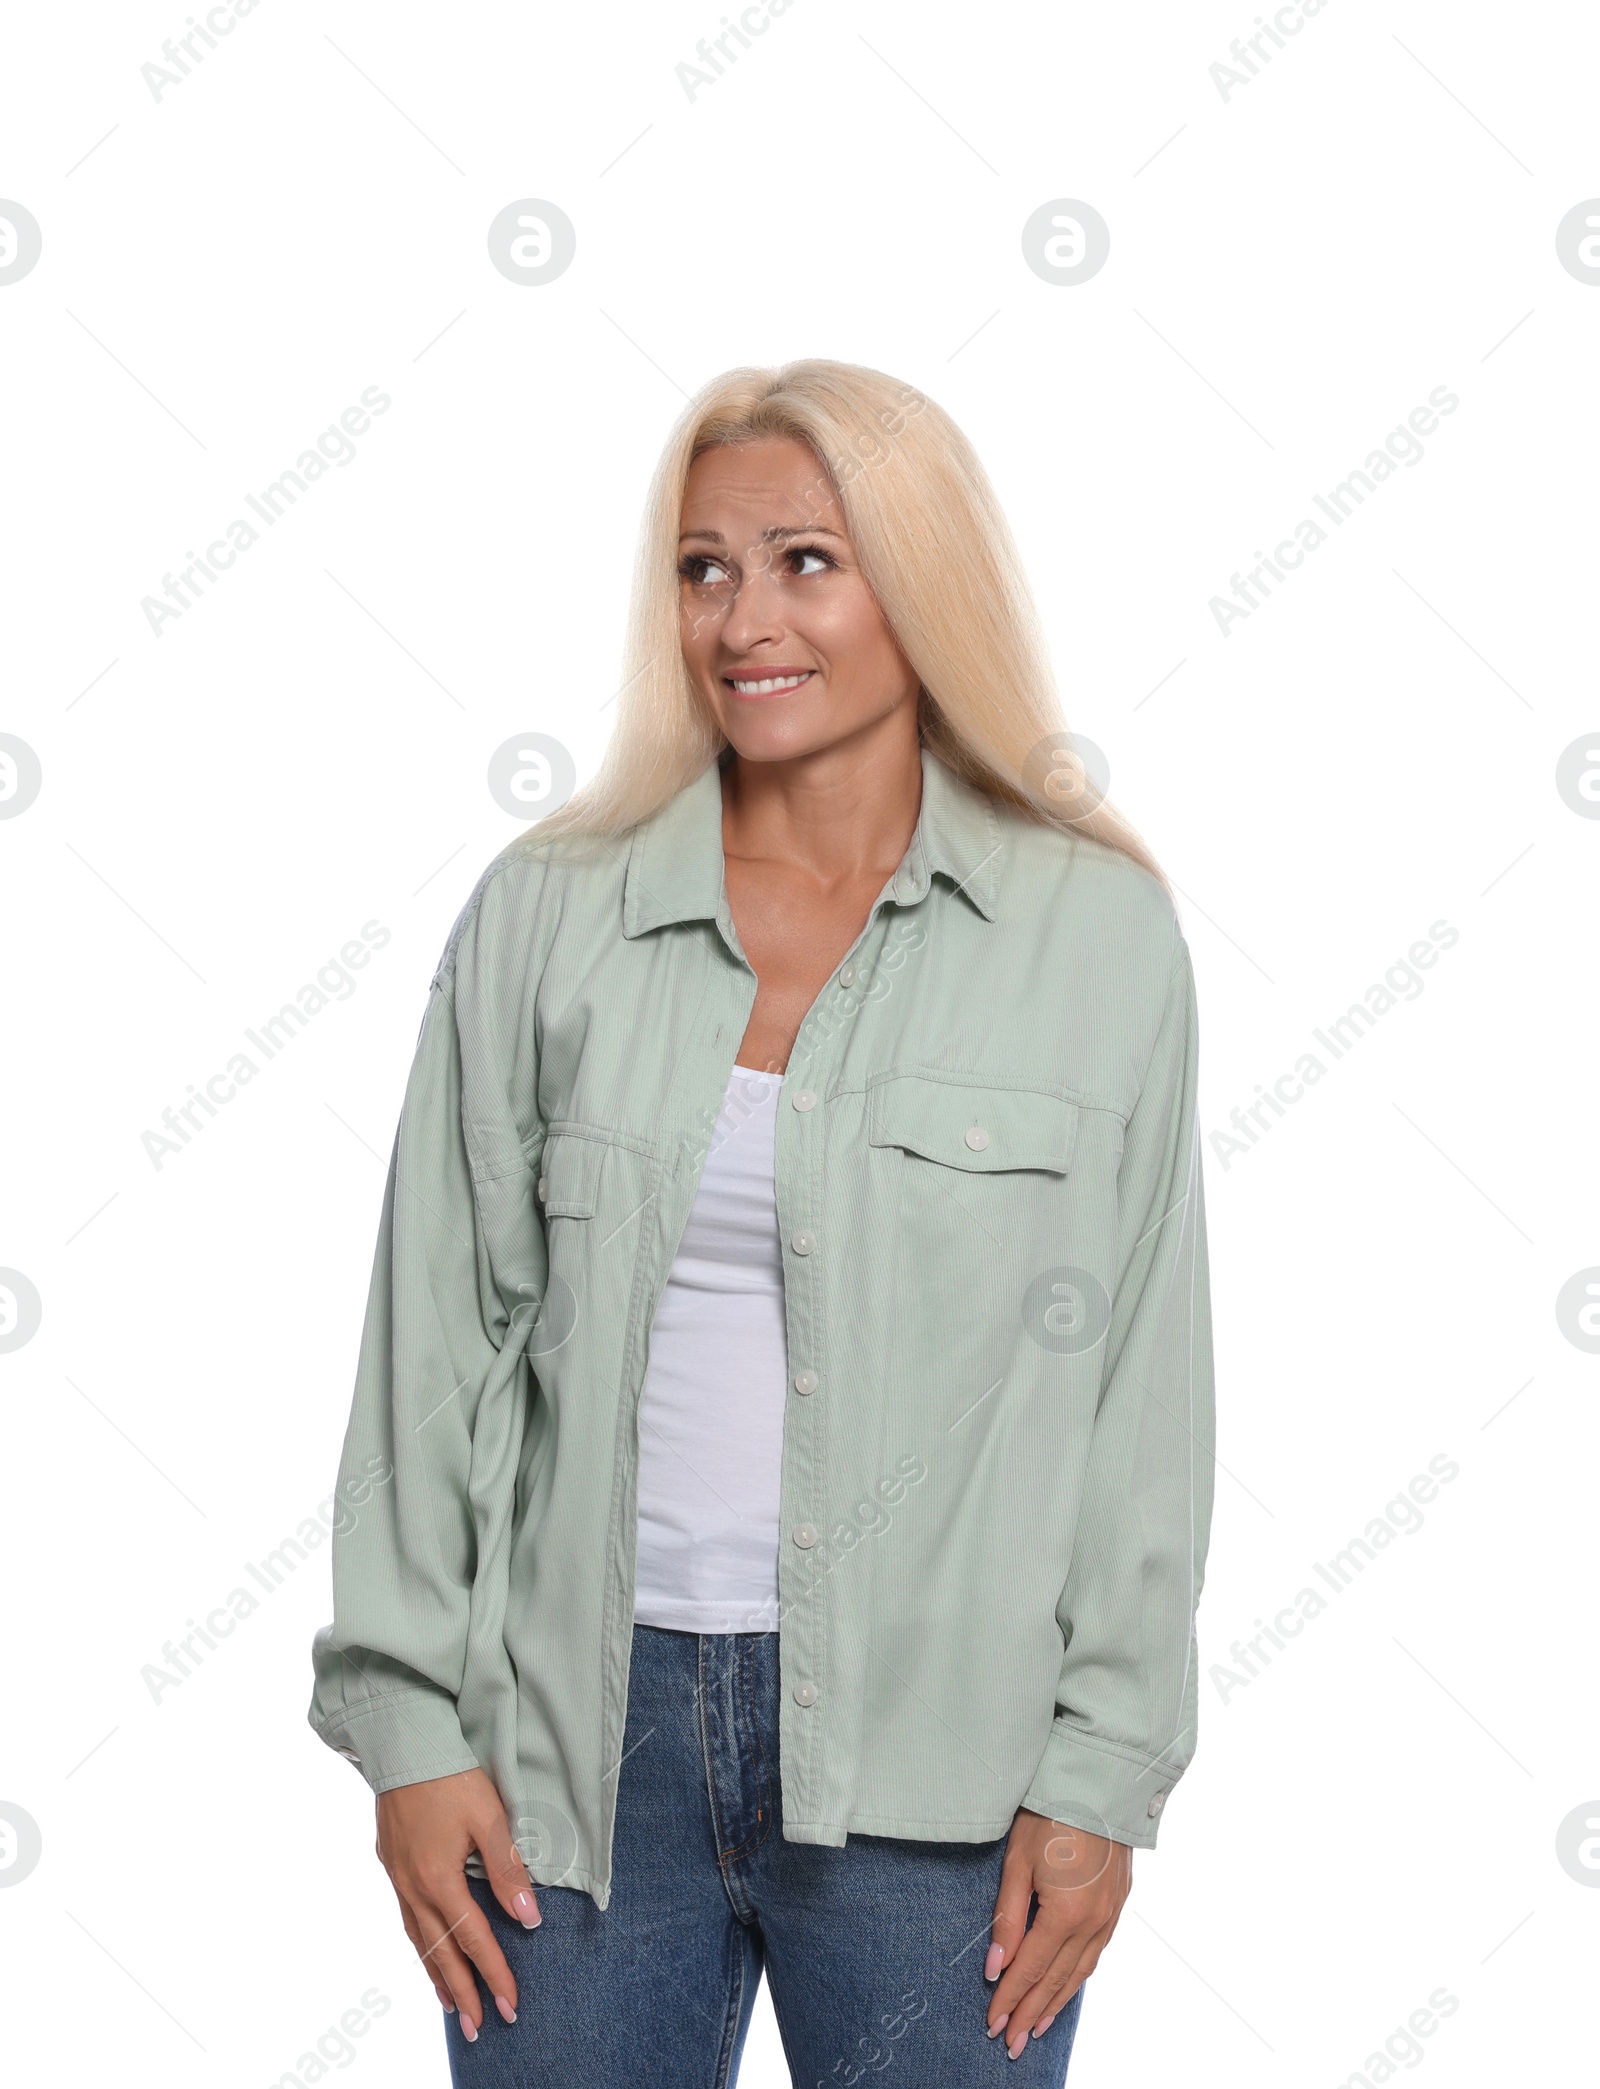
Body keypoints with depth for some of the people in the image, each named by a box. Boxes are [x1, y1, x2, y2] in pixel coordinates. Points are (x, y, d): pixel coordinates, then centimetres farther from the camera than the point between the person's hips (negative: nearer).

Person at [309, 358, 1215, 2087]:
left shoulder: (1095, 933, -1)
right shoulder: (545, 918, 2)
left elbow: (1145, 1381, 0)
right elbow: (441, 1336, 4)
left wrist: (1104, 1774, -2)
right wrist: (410, 1721, 1)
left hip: (933, 1746, -1)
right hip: (582, 1733, 1)